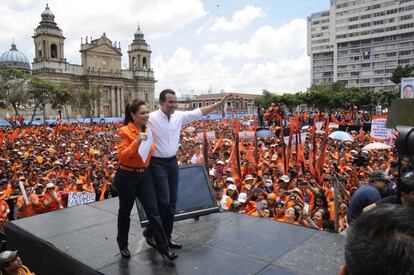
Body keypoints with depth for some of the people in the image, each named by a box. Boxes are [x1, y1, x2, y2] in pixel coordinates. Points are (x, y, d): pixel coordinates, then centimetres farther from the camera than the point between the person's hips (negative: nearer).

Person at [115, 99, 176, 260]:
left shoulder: (147, 130, 6)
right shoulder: (125, 131, -14)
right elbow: (122, 156, -24)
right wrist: (137, 141, -31)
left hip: (145, 175, 5)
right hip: (127, 177, -5)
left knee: (153, 211, 3)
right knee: (125, 211, 13)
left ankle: (163, 247, 10)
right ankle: (123, 245, 34)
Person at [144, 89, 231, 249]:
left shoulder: (179, 116, 3)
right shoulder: (151, 118, -14)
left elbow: (199, 112, 6)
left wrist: (220, 103, 4)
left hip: (173, 162, 6)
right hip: (158, 164, -6)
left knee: (172, 202, 10)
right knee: (163, 201, -7)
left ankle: (166, 237, 24)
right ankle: (149, 231, 17)